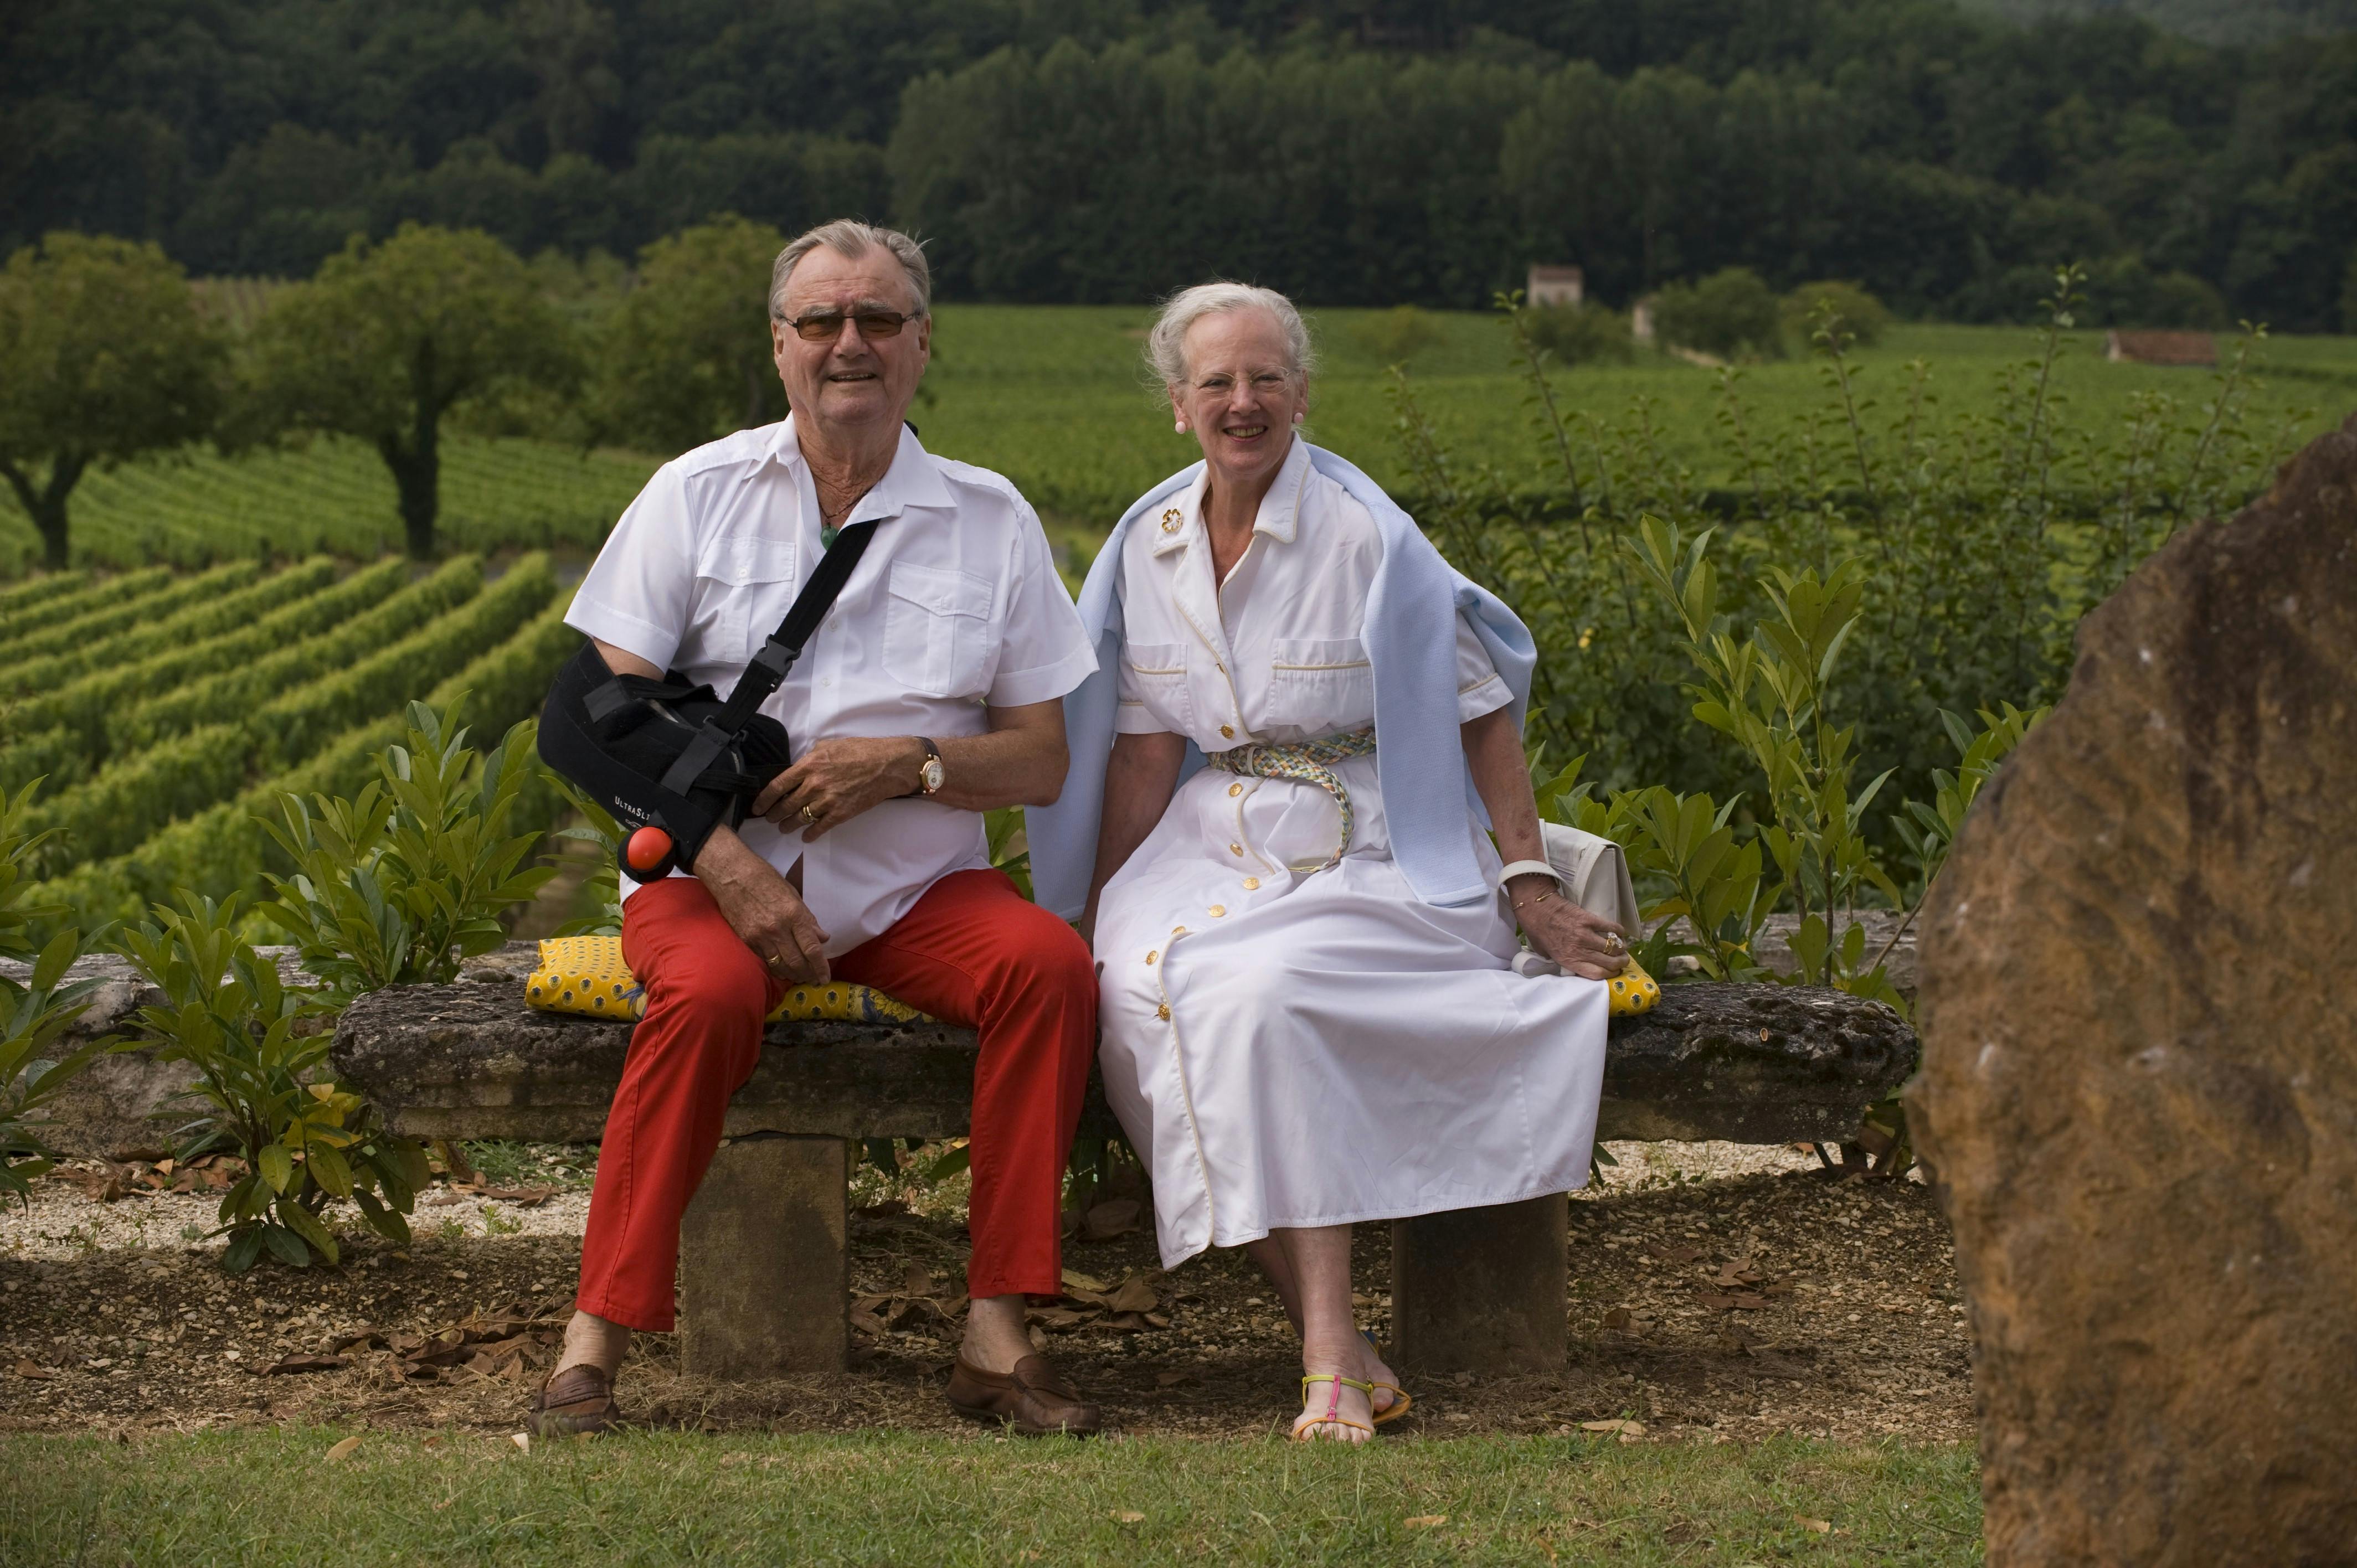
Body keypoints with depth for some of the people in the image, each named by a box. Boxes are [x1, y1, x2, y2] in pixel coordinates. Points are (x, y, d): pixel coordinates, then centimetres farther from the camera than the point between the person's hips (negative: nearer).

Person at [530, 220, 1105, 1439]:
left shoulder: (991, 521, 8)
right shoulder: (698, 494, 5)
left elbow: (1042, 763, 8)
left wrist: (907, 763, -12)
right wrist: (727, 864, -16)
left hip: (913, 887, 2)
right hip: (716, 869, -2)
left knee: (1049, 963, -27)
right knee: (710, 990, -34)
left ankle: (995, 1337, -21)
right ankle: (594, 1343, -27)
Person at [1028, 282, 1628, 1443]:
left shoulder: (1366, 537, -9)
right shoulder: (1149, 544, 7)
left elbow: (1482, 711, -5)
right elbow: (1145, 746, 11)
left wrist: (1531, 886, -8)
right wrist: (1106, 910, 4)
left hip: (1371, 856, -5)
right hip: (1215, 852, 5)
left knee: (1258, 987, -33)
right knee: (1147, 983, -27)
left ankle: (1332, 1361, -30)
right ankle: (1340, 1352, -23)